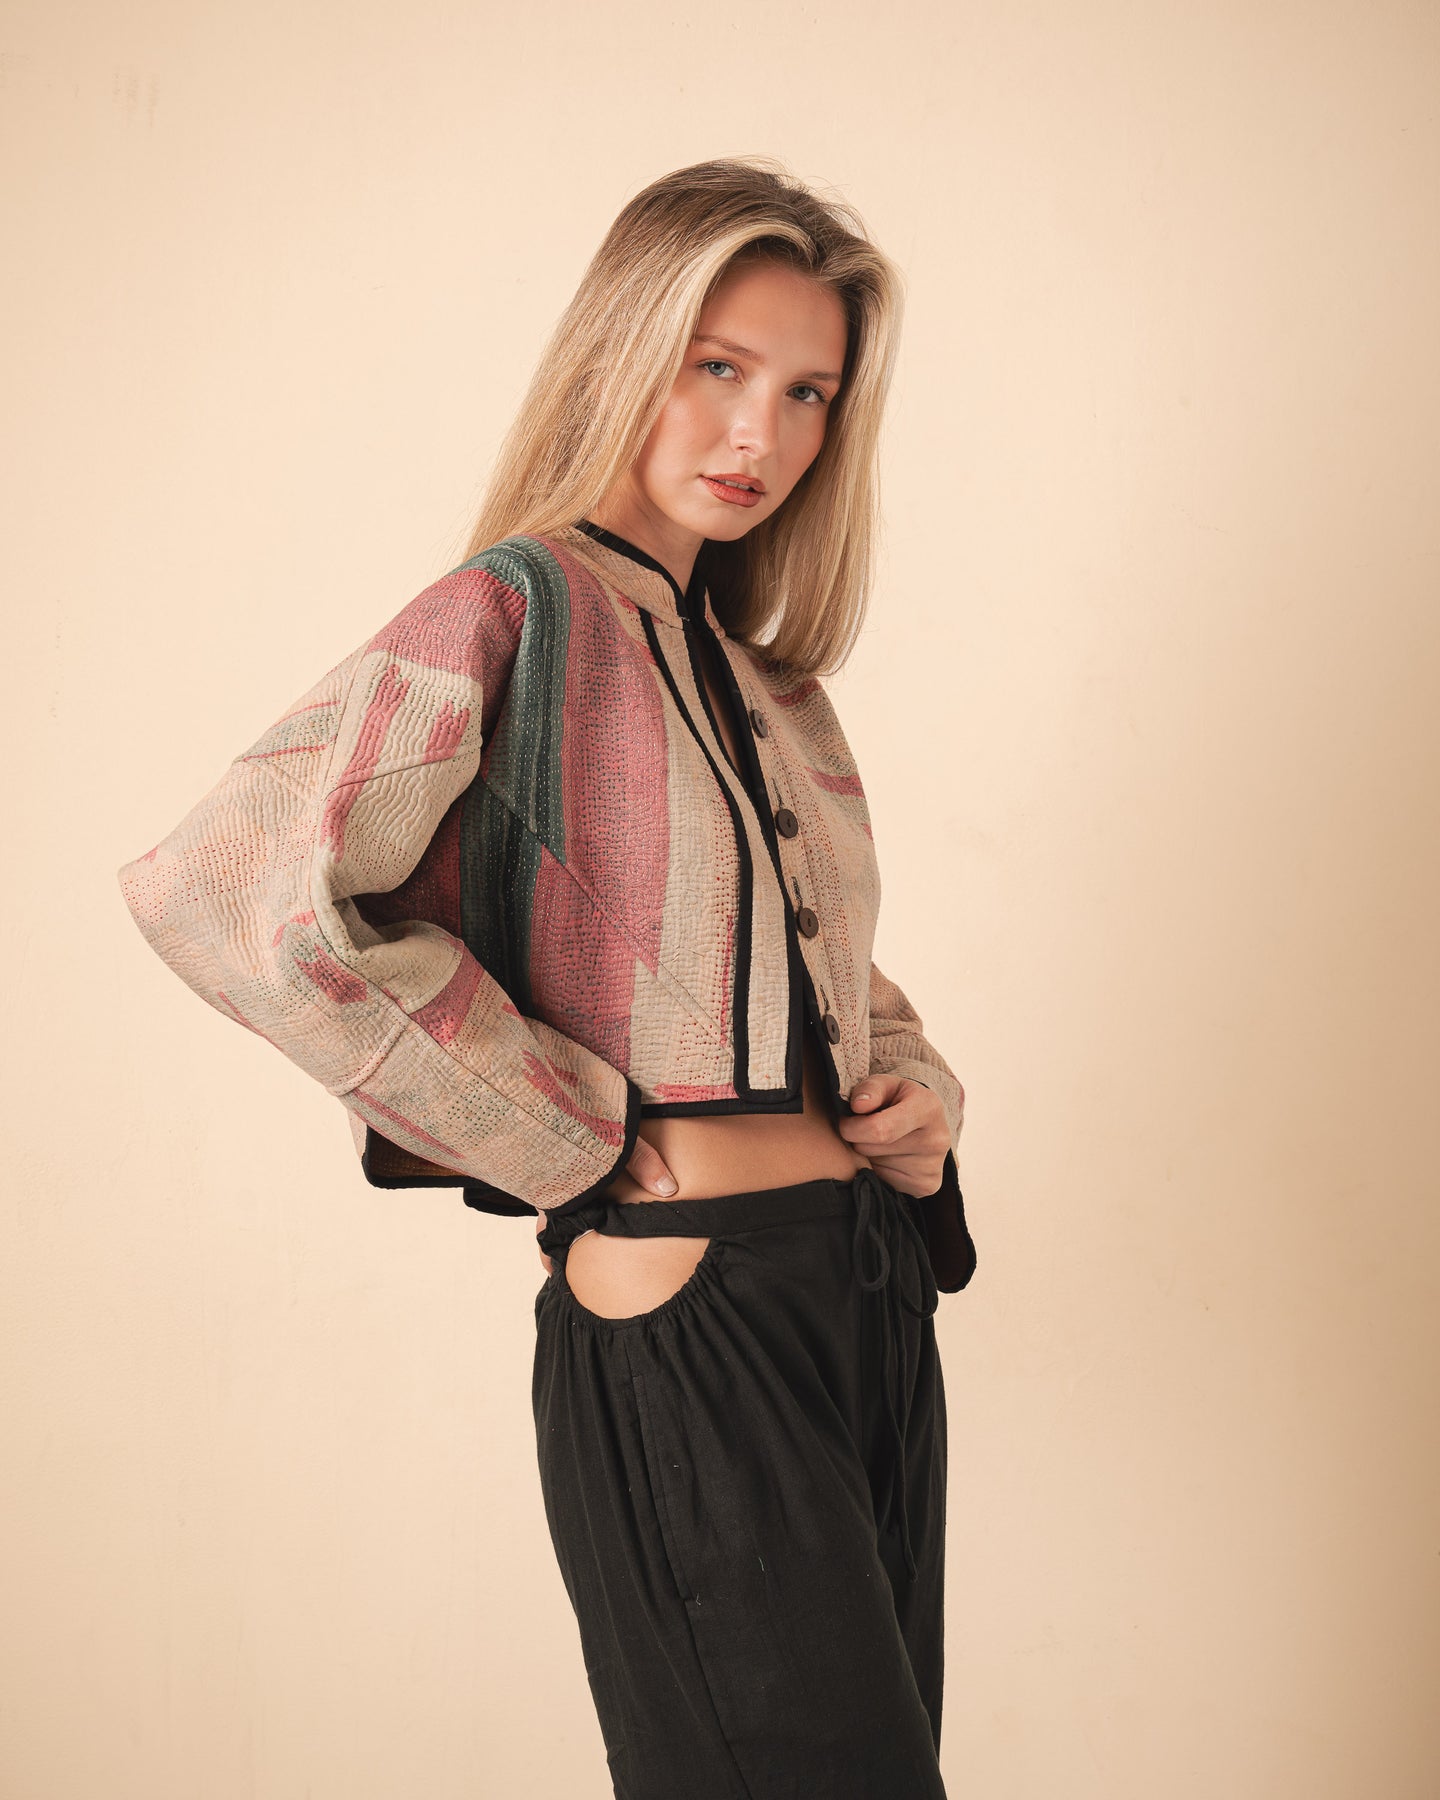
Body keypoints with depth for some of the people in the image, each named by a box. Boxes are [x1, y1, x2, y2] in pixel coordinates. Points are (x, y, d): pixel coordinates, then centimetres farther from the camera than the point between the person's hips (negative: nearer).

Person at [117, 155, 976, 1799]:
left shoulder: (767, 678, 14)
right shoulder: (513, 618, -10)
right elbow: (227, 893, -25)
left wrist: (915, 1082, 4)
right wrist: (582, 1151, -16)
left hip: (875, 1303, 8)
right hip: (685, 1321, -8)